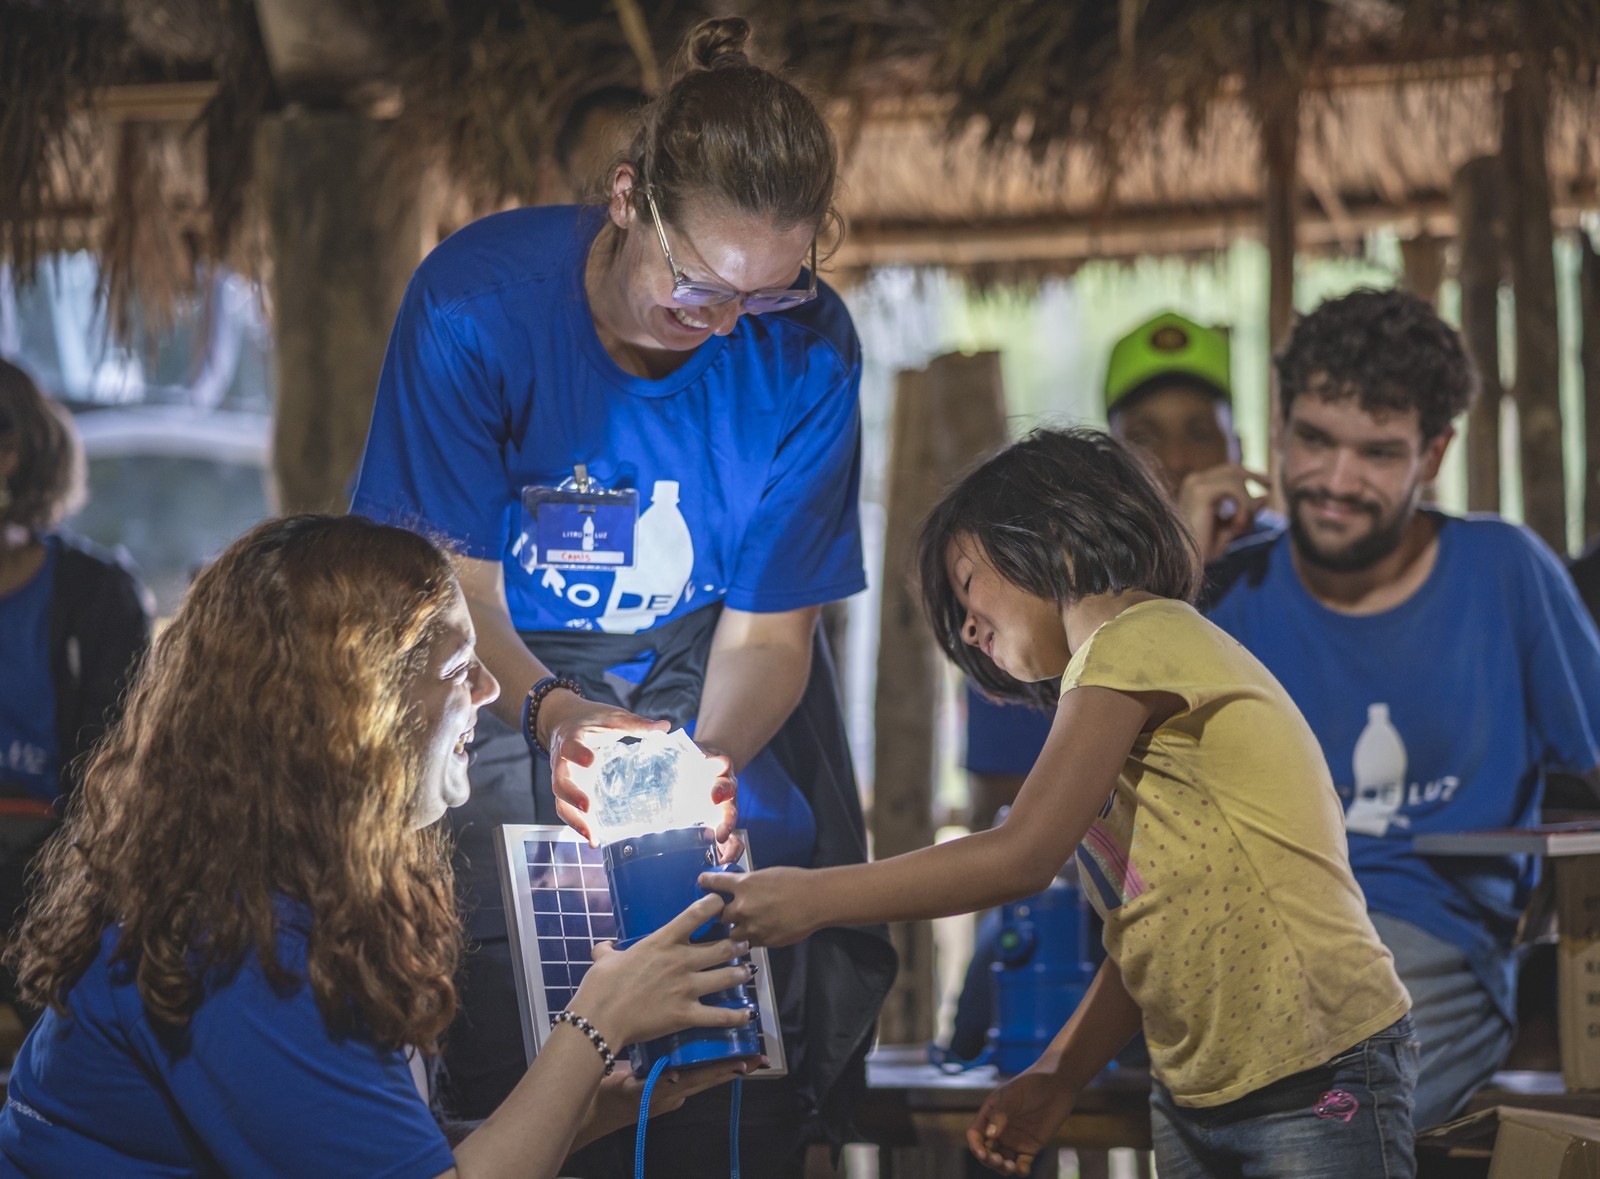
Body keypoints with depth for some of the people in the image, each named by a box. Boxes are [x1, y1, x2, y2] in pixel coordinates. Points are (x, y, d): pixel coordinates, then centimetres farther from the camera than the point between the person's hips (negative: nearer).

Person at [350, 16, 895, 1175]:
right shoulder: (477, 301, -22)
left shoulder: (807, 351, -16)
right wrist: (552, 715, -37)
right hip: (506, 679, -1)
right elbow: (461, 596, -16)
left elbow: (766, 631, -10)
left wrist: (705, 764, -32)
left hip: (698, 677, 2)